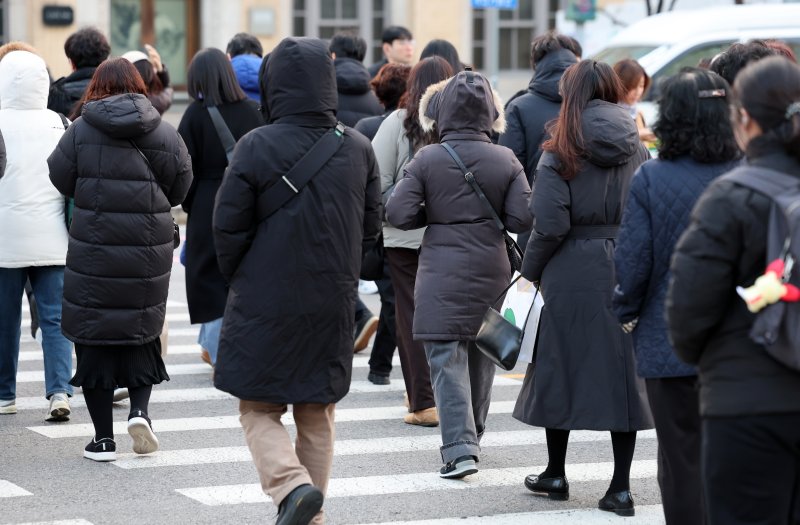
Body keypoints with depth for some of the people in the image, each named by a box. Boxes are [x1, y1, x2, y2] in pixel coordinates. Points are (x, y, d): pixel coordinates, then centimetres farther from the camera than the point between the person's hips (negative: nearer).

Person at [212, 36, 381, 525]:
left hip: (265, 301, -4)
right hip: (333, 302, 4)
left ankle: (291, 485, -15)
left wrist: (239, 278, 9)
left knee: (259, 410, 8)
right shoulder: (358, 148, -2)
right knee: (317, 415, 16)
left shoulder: (257, 146, -14)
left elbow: (229, 227, -9)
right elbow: (372, 225, 6)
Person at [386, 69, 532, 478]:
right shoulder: (506, 161, -2)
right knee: (481, 356, 17)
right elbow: (522, 219, -5)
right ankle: (473, 437, 30)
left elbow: (398, 214, -11)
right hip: (490, 272, 3)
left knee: (447, 359, -2)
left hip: (442, 276, -3)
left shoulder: (426, 160, -8)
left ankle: (460, 449, -12)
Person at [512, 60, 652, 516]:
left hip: (572, 271, -3)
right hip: (627, 269, 3)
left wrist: (531, 271, -1)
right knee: (624, 370, 6)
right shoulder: (638, 149, 3)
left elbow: (550, 223, -13)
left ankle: (556, 474, 22)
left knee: (562, 366, 11)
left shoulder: (561, 151, -8)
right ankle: (621, 487, 6)